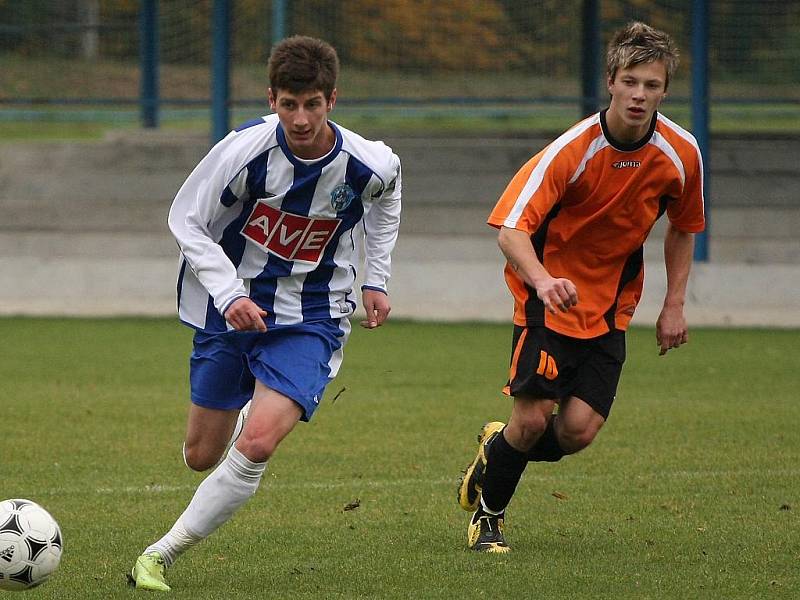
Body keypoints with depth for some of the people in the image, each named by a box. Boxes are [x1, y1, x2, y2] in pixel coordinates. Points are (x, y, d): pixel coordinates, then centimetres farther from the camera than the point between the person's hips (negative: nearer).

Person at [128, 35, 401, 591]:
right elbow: (186, 220, -8)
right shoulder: (245, 150, -21)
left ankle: (163, 554, -10)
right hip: (232, 308, 1)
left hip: (311, 319, -1)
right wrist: (229, 295, -20)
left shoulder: (369, 164, -15)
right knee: (203, 456, 11)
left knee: (257, 444, -23)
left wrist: (376, 279, 10)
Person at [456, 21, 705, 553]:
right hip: (550, 295, -4)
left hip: (611, 305, 4)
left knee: (579, 430, -8)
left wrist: (674, 306, 5)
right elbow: (511, 230, -27)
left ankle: (496, 453, 26)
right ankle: (488, 515, 15)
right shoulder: (574, 149, -22)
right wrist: (543, 281, -45)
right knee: (532, 418, -14)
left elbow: (683, 228, 11)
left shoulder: (681, 153, -8)